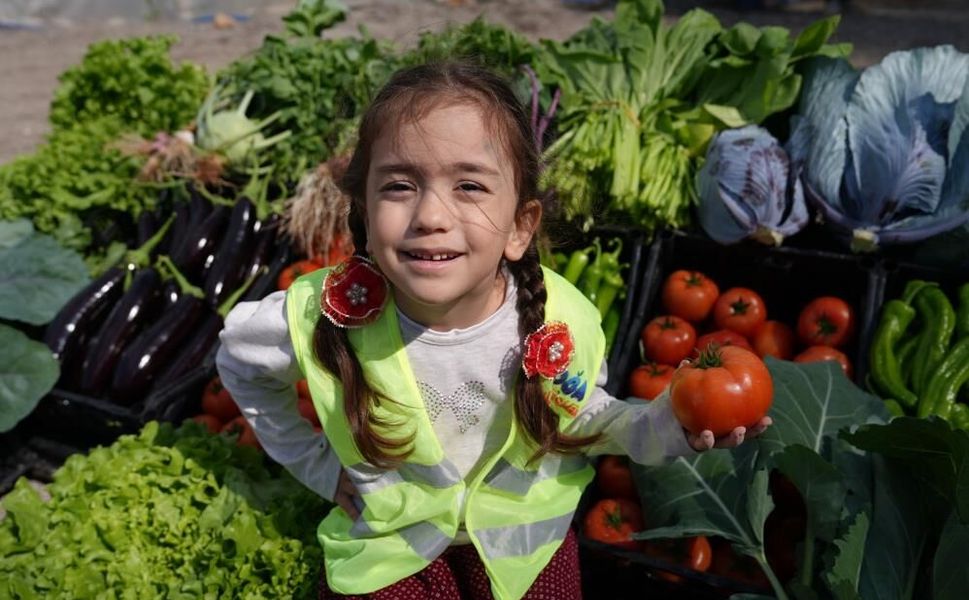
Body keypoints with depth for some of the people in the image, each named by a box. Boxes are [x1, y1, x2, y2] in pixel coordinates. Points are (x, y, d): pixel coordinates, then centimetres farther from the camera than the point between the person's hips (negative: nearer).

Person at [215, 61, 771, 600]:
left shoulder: (566, 323, -26)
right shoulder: (326, 319, -29)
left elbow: (583, 416, -5)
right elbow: (240, 359, -6)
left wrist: (665, 427, -22)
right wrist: (314, 462, -6)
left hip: (522, 528, 1)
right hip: (388, 542, 0)